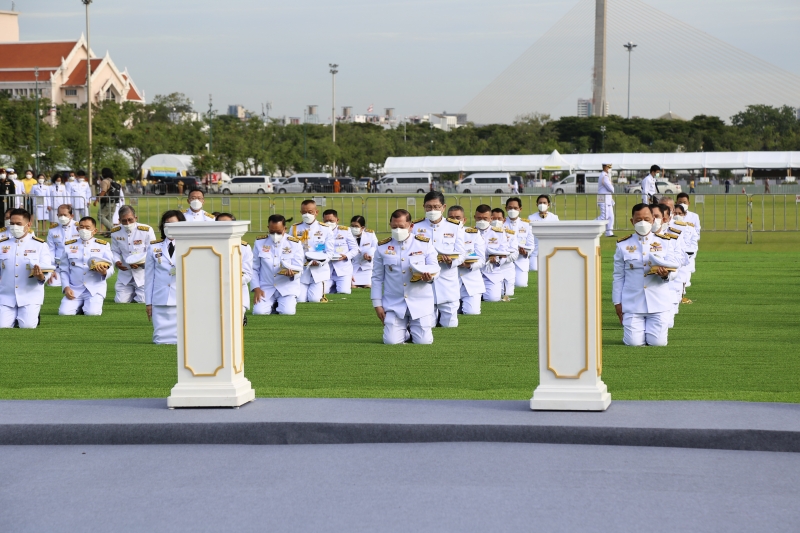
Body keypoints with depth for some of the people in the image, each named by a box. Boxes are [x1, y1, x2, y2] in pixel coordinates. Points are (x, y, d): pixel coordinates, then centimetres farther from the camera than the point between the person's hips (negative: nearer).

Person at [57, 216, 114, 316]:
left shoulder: (103, 245, 6)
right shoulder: (69, 246, 10)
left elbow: (110, 269, 2)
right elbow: (63, 270, 11)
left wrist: (104, 272, -23)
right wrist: (66, 287, -5)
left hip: (95, 288, -2)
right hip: (74, 289, 2)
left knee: (92, 312, -26)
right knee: (64, 312, -20)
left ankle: (95, 303, 11)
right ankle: (79, 306, 14)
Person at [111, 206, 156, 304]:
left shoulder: (147, 231, -14)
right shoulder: (115, 232, -2)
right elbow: (115, 251, 7)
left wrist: (140, 262, -27)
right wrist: (117, 261, -15)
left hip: (142, 272, -3)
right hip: (125, 272, 3)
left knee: (142, 300, -9)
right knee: (121, 301, 0)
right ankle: (133, 291, 34)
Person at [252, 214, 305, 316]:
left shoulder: (295, 243, 0)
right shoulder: (260, 242, 4)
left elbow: (298, 268, -4)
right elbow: (254, 268, 8)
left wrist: (292, 272, -29)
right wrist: (256, 288, -5)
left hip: (288, 287, -1)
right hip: (266, 288, 1)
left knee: (288, 312, -25)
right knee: (259, 311, -22)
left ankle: (291, 302, 13)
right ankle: (273, 304, 14)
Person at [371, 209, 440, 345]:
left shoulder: (425, 244, 1)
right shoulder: (383, 248, 4)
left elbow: (434, 268, 1)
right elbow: (377, 278, 8)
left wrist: (429, 275, -25)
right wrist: (377, 304, 3)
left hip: (421, 303, -1)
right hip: (394, 304, 1)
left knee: (423, 341, -9)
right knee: (391, 341, -12)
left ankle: (415, 329, 29)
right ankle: (405, 331, 25)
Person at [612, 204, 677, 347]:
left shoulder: (663, 243, 7)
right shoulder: (623, 245, 6)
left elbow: (673, 270, 1)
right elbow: (618, 276, 8)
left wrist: (665, 274, -23)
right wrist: (617, 302, 3)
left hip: (658, 303, 0)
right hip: (632, 303, 0)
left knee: (658, 342, -8)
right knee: (634, 343, -11)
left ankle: (662, 327, 29)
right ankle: (633, 328, 26)